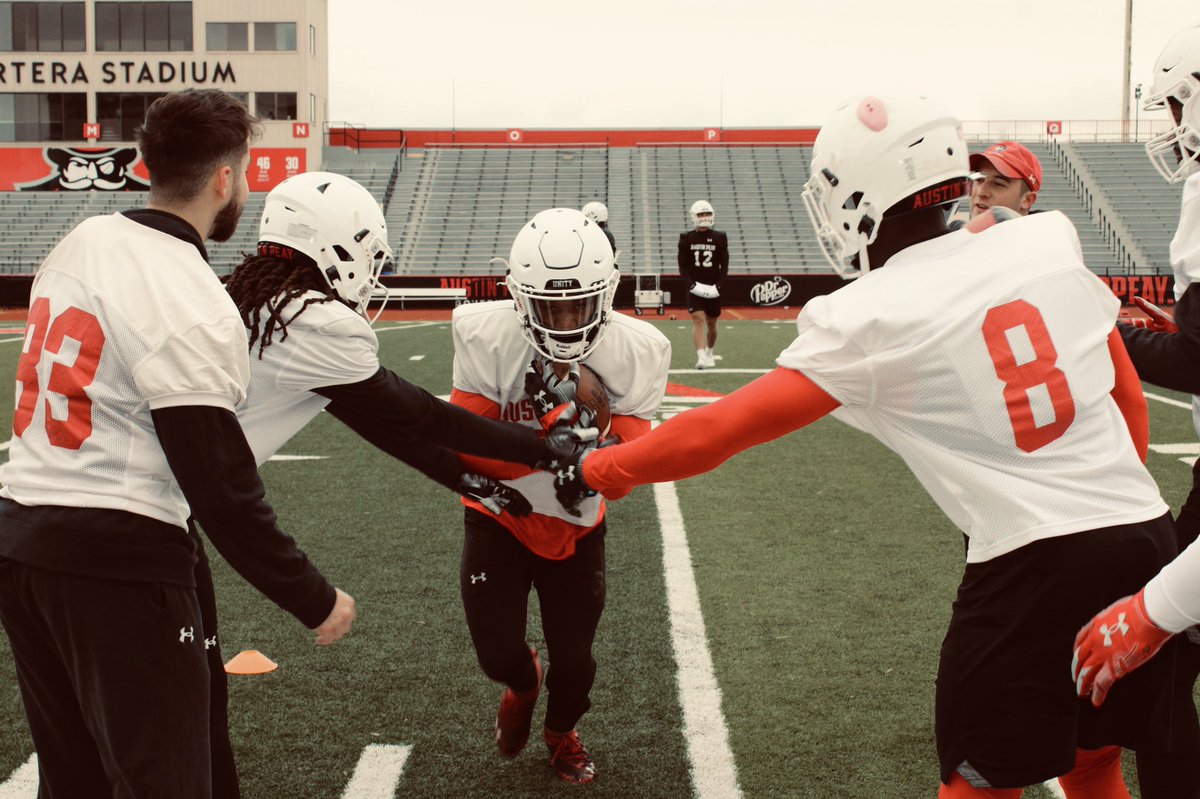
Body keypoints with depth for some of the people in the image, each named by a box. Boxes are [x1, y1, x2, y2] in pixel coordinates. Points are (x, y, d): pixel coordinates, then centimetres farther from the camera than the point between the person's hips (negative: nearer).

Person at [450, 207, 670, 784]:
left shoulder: (636, 351, -22)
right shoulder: (485, 335, -26)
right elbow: (469, 453, -26)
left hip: (576, 524, 1)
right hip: (498, 516, -1)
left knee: (574, 656, 9)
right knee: (497, 652, -1)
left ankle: (561, 733, 46)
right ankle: (522, 684, 41)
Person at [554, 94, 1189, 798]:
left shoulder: (867, 318, -9)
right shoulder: (1051, 239, 4)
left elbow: (721, 430, -7)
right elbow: (1128, 392, 12)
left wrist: (598, 470, 6)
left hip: (1029, 561, -5)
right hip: (1147, 530, 5)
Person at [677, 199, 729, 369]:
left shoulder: (719, 238, 3)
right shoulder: (687, 239, 2)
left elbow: (724, 265, 3)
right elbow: (683, 266, 0)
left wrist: (718, 285, -11)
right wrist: (692, 284, -14)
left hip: (713, 289, 2)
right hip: (695, 289, -2)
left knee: (711, 324, 11)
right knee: (698, 320, -15)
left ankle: (709, 353, 33)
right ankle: (701, 357, -23)